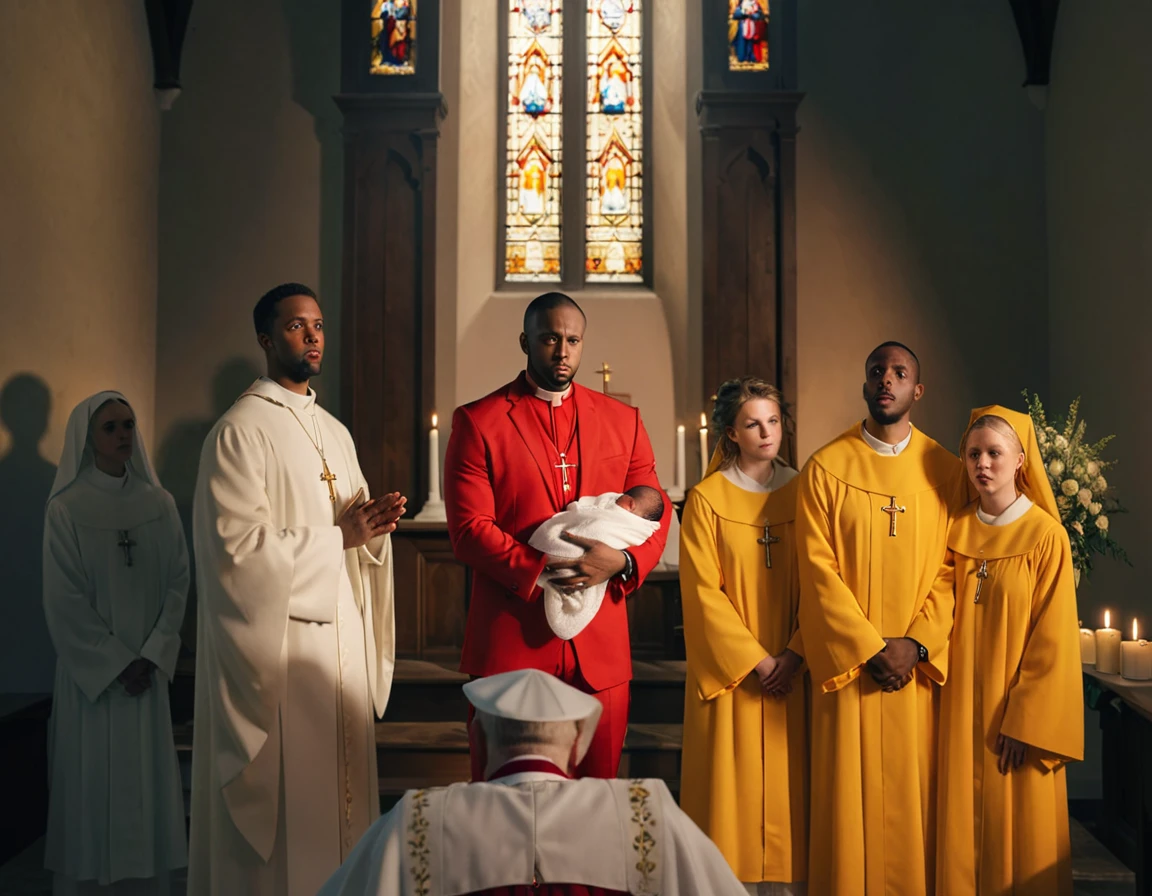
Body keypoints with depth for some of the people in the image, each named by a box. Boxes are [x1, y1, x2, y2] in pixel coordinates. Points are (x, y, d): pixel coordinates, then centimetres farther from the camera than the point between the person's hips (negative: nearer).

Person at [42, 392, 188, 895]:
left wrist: (152, 655, -6)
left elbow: (178, 583, 3)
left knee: (147, 780, 7)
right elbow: (64, 600, -8)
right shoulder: (66, 508, -6)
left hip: (148, 668, 3)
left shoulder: (159, 504, 3)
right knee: (94, 780, 2)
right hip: (90, 670, -3)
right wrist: (115, 663, -10)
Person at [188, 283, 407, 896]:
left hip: (341, 631, 7)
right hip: (278, 637, -7)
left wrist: (373, 526, -5)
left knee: (339, 778, 13)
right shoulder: (239, 430, -9)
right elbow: (237, 545, -17)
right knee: (284, 788, 0)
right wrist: (338, 537, -13)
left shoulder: (335, 432, 14)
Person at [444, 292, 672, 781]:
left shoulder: (623, 421, 11)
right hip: (510, 642, -2)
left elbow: (656, 515, 10)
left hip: (601, 647, 3)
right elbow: (469, 529, -6)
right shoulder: (478, 422, 1)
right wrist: (542, 572, -16)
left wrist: (623, 562, -11)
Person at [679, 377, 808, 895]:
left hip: (792, 670, 3)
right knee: (733, 782, 2)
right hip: (731, 670, -2)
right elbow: (703, 592, -7)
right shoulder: (707, 499, -3)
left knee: (788, 783, 6)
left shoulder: (801, 492, 5)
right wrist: (755, 659, -11)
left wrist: (794, 655, -9)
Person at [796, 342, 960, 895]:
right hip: (846, 662, -1)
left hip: (919, 664, 2)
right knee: (849, 794, 3)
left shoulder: (944, 470, 5)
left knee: (914, 794, 7)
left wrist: (917, 644, -11)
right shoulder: (826, 468, -1)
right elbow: (817, 568, -7)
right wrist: (870, 648, -12)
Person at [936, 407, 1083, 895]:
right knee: (962, 831, 9)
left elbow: (1053, 640, -10)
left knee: (1020, 835, 6)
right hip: (962, 709, 4)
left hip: (1020, 712, -3)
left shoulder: (1047, 536, -9)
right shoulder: (956, 532, 4)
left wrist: (1023, 723, -13)